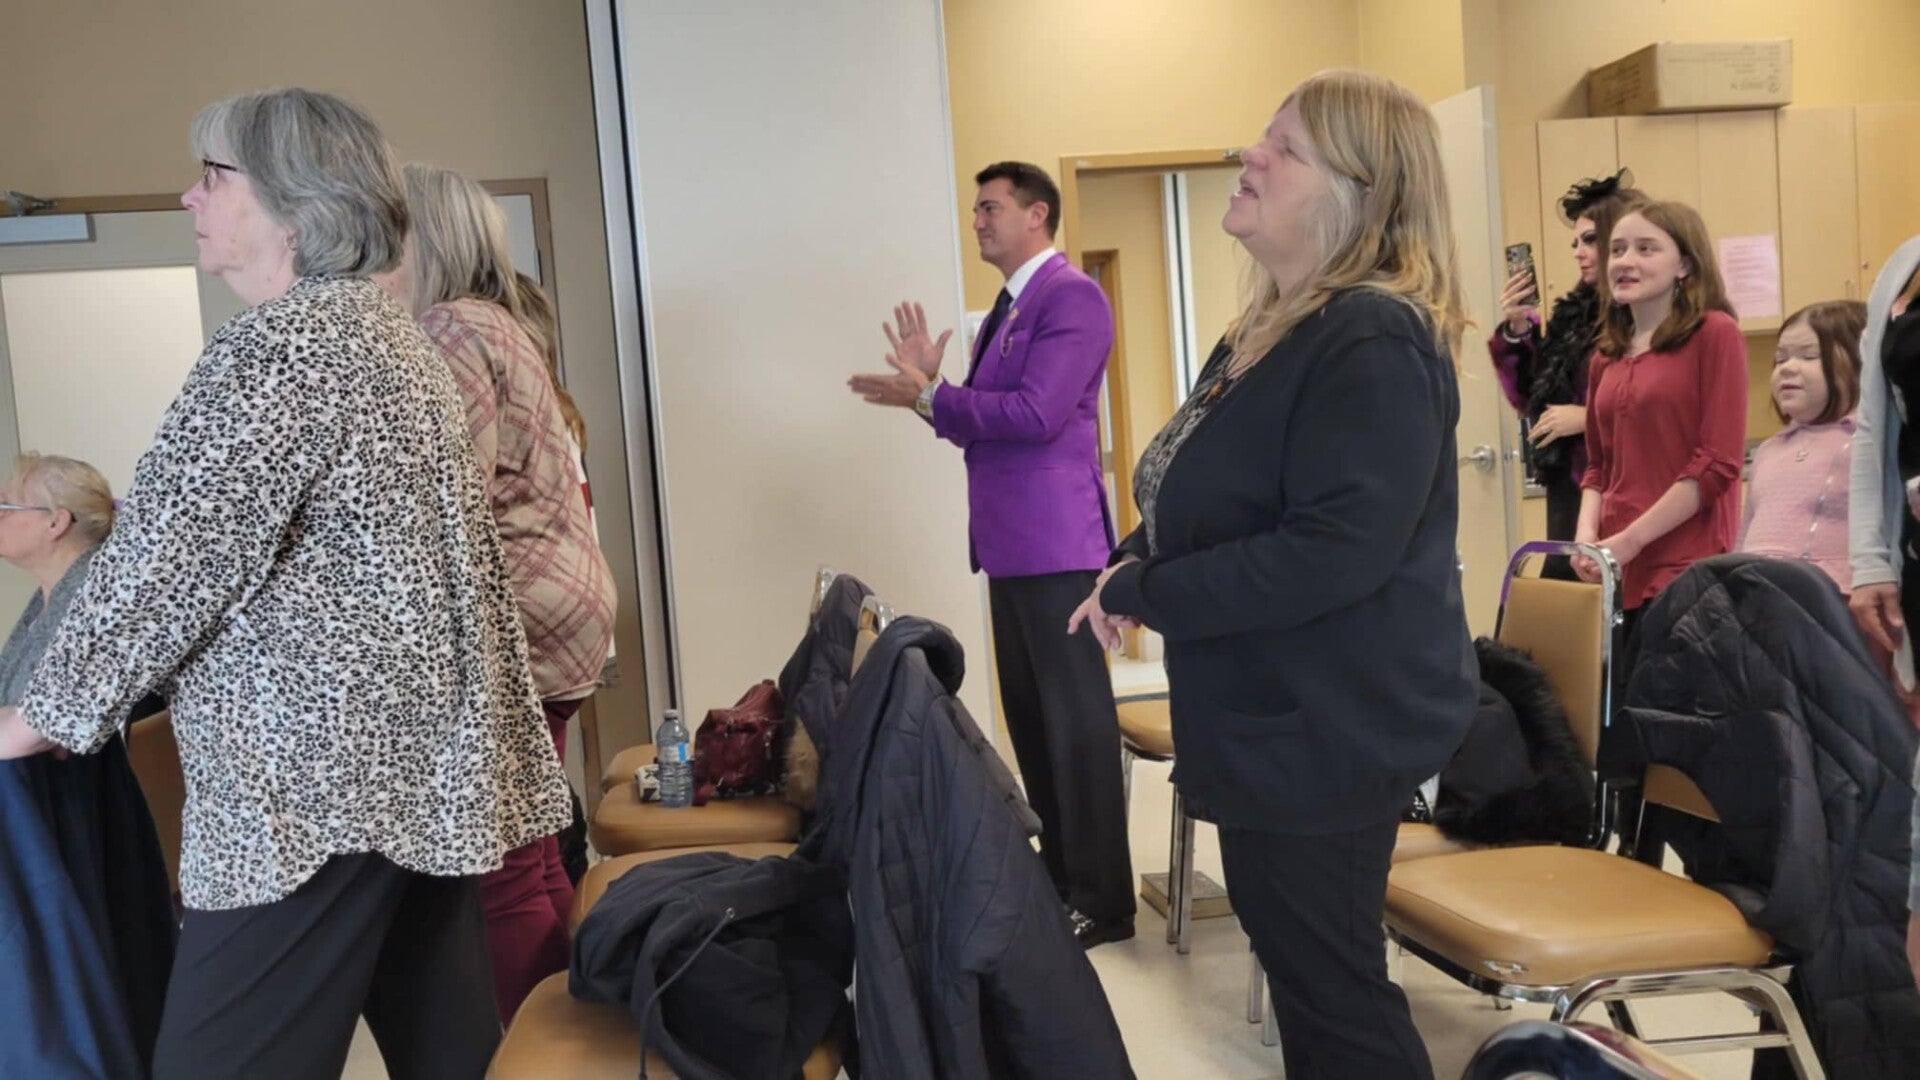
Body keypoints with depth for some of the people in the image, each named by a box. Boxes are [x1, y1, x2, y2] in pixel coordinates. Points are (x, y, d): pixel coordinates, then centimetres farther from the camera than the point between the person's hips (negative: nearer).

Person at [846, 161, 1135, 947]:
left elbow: (1036, 415, -21)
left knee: (1076, 719, -3)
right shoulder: (1005, 310, 18)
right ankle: (1060, 875, 27)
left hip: (1056, 542, -9)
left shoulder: (1072, 296, -10)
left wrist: (927, 396, -13)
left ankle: (1102, 900, 6)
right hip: (1011, 544, 10)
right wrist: (930, 386, 3)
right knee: (1030, 717, 15)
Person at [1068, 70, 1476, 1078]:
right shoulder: (1269, 327, 11)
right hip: (1278, 718, 10)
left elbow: (1333, 551, -30)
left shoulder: (1373, 343, -22)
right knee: (1307, 968, 24)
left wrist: (1139, 597, -21)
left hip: (1329, 728, -10)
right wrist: (1134, 564, 0)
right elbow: (1216, 503, 20)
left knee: (1332, 988, 6)